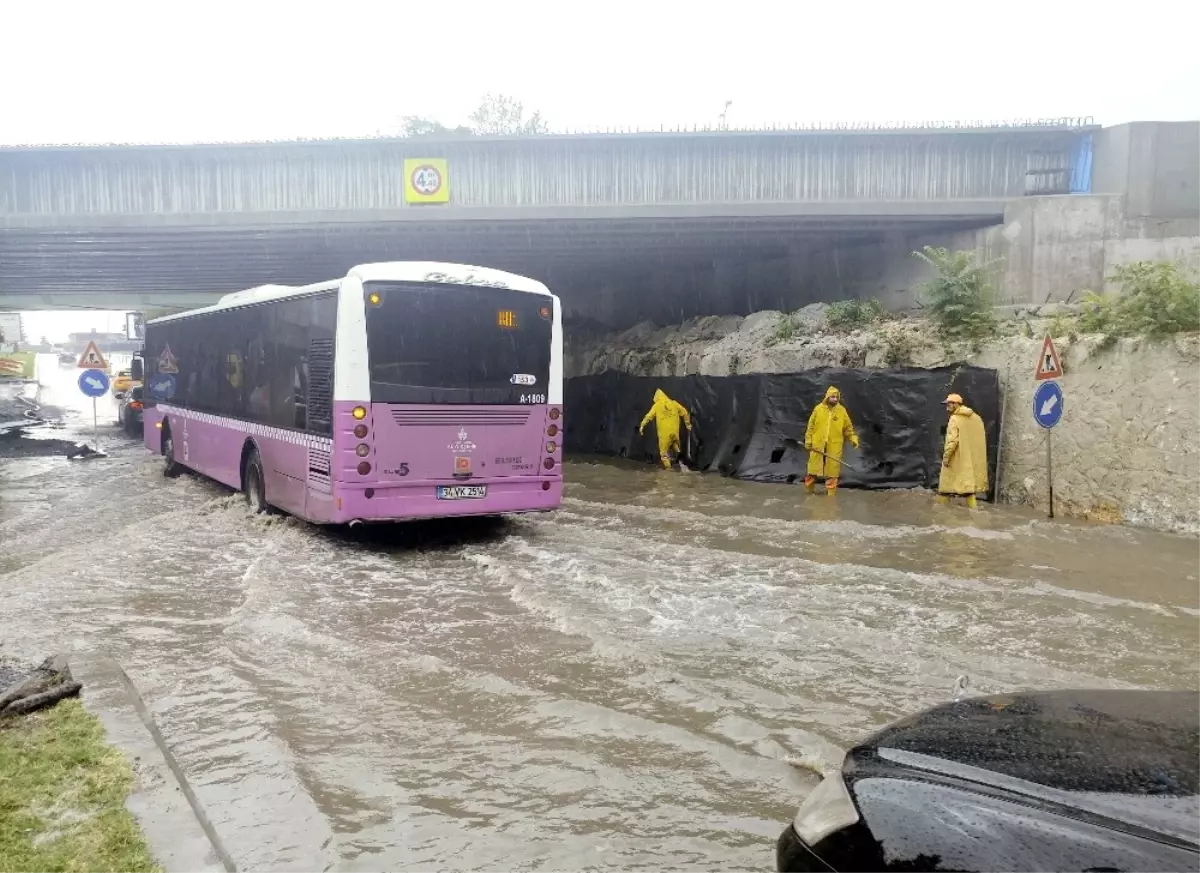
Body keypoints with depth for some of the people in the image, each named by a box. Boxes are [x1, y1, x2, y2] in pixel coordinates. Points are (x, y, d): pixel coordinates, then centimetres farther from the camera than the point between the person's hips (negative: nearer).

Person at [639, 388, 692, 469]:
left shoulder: (656, 406, 0)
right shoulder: (674, 403, 8)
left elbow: (649, 416, -2)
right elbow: (684, 412, 11)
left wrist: (642, 426, 7)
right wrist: (687, 423, 22)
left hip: (664, 433, -3)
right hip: (674, 431, 3)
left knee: (664, 451, 7)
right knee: (676, 448, 25)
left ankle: (668, 467, 3)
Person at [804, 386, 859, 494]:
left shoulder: (842, 410, 3)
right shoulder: (818, 409, 0)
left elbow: (848, 427, 9)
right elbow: (811, 426, 4)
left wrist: (853, 438, -5)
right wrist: (808, 441, 0)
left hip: (834, 445, 0)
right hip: (817, 444, 0)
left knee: (832, 468, 2)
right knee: (813, 467, 5)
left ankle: (831, 491, 9)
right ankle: (810, 490, 19)